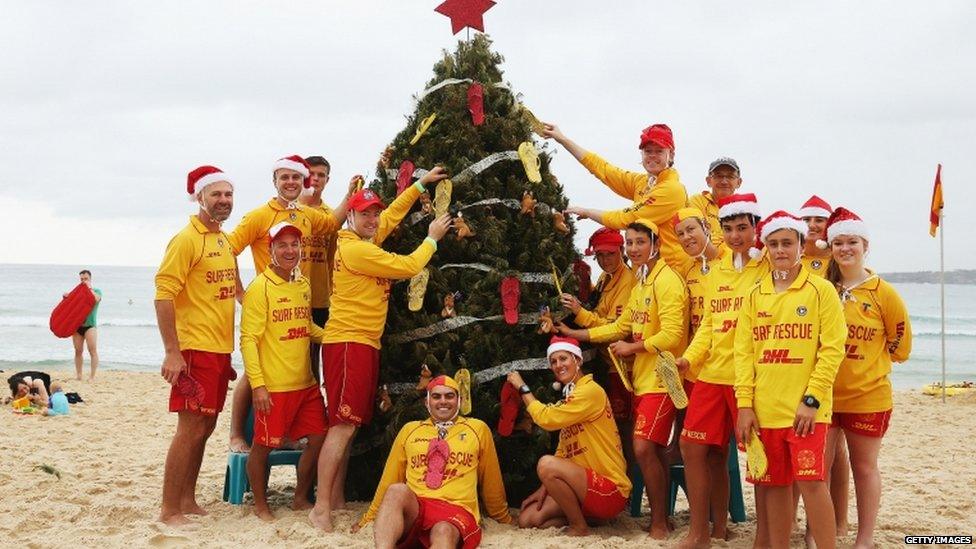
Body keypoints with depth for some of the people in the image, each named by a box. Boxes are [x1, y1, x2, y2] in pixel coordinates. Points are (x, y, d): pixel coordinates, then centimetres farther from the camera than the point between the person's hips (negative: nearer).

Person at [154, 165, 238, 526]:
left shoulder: (226, 241, 14)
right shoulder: (187, 239, -10)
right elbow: (164, 295, -17)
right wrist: (172, 352, -22)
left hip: (220, 350, 8)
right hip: (195, 348, -8)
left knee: (205, 428, 13)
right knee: (191, 429, -6)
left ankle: (188, 501, 23)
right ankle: (169, 511, 1)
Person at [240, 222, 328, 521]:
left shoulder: (304, 285, 11)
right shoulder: (260, 287, -10)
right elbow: (248, 339, -13)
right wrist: (257, 384, -20)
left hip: (306, 384, 7)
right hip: (273, 386, -7)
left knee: (319, 440, 9)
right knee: (263, 445, 2)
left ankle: (301, 498, 28)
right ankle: (261, 505, 22)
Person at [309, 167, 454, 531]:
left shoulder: (365, 241, 16)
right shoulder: (355, 249, -12)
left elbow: (393, 214, 32)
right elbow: (408, 267, -10)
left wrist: (420, 184, 31)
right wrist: (432, 238, 4)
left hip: (364, 343, 10)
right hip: (348, 342, -10)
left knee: (350, 425, 9)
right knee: (343, 426, -14)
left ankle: (337, 498, 13)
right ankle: (320, 508, -16)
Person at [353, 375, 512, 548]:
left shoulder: (478, 429, 16)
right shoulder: (409, 430, 20)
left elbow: (490, 480, 24)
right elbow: (390, 477, 27)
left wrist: (503, 518, 32)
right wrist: (370, 517, 31)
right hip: (411, 509, 2)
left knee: (444, 532, -40)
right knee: (397, 490, -35)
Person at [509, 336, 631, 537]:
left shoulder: (591, 391, -12)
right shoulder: (570, 397, 17)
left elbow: (547, 418, -19)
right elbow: (562, 453, 15)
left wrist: (523, 388, -6)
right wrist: (544, 489, 4)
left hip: (610, 490, -8)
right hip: (586, 485, 8)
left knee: (546, 464, -29)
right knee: (527, 519, -6)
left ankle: (579, 527, -11)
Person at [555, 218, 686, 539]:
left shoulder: (666, 280, -13)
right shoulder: (640, 283, 15)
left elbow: (671, 335, -20)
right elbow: (621, 327, 19)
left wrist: (631, 348, -9)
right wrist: (574, 334, 18)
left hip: (661, 379, -9)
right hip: (642, 378, 9)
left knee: (644, 447, -12)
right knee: (654, 450, 12)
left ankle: (659, 523, -1)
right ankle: (662, 518, 21)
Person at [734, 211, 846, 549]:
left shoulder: (821, 290, 0)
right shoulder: (754, 296, 11)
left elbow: (832, 349, -6)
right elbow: (744, 353, 7)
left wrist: (812, 400, -13)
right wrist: (745, 405, -1)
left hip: (805, 408, -4)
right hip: (765, 409, 4)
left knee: (811, 482, -10)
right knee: (774, 485, 9)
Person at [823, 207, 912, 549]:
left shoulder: (883, 293, -6)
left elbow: (900, 346, 1)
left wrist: (866, 362, 1)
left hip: (867, 396, -2)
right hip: (823, 395, 2)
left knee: (863, 467, 10)